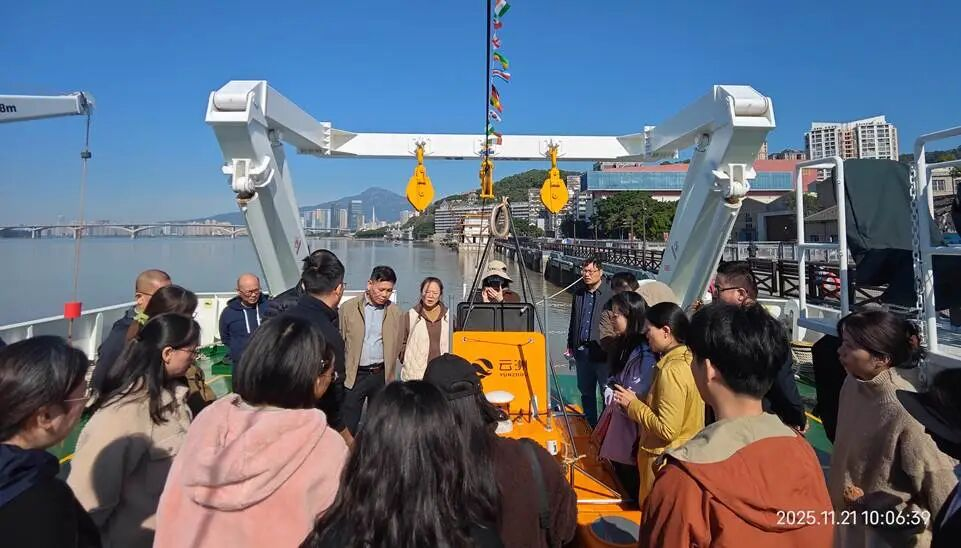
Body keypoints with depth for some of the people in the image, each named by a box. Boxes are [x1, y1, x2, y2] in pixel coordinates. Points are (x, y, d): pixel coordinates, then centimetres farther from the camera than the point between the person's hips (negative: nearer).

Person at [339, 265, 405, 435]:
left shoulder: (396, 313, 5)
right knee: (347, 426, 0)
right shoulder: (348, 308, -1)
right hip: (354, 375, -2)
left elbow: (400, 345, 11)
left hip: (382, 375, 2)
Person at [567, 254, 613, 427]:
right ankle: (590, 425, 33)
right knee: (586, 391, 18)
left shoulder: (610, 295, -13)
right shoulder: (579, 293, 8)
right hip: (582, 350, 7)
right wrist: (570, 345, 17)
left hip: (602, 351, -6)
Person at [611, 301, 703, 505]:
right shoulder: (688, 358, 1)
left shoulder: (672, 370, -26)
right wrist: (638, 400, 4)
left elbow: (667, 430, -26)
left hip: (665, 459, -9)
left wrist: (633, 404, -17)